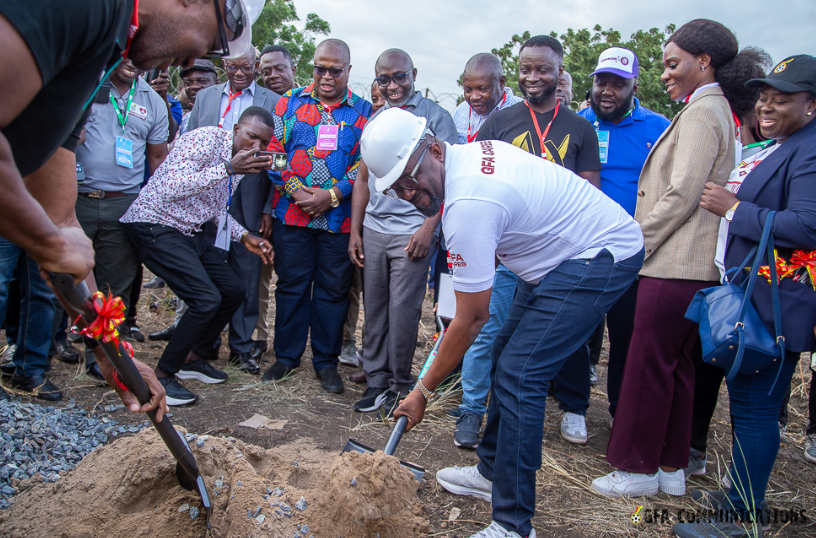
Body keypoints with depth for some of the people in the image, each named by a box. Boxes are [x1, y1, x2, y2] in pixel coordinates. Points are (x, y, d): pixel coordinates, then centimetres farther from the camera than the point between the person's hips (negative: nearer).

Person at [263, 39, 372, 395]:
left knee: (333, 288, 5)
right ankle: (287, 355, 22)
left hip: (340, 217, 0)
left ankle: (326, 361, 18)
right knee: (291, 284, 7)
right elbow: (274, 150, 3)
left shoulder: (364, 111, 5)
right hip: (292, 214, 1)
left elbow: (366, 162, -1)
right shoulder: (290, 103, 8)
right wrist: (296, 191, -9)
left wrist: (332, 195, -12)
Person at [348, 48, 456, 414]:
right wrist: (355, 231, 12)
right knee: (374, 310, 8)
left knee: (403, 311, -2)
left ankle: (401, 384, 14)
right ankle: (377, 380, 19)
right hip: (372, 230, 5)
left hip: (411, 231, -5)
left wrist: (429, 227, -13)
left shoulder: (435, 116, -1)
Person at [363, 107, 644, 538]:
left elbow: (472, 318, -20)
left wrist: (424, 391, -10)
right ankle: (492, 472, 29)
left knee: (519, 375, -16)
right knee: (506, 354, 14)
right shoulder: (473, 151, 1)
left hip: (602, 256, -11)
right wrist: (471, 277, 18)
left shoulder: (467, 205, -27)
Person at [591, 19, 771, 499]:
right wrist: (640, 243, 16)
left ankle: (638, 469, 9)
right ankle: (671, 467, 24)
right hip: (695, 265, 10)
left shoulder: (702, 111, -11)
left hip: (674, 266, -10)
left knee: (648, 365, -2)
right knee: (677, 366, 14)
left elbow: (681, 195, -18)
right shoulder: (718, 111, 20)